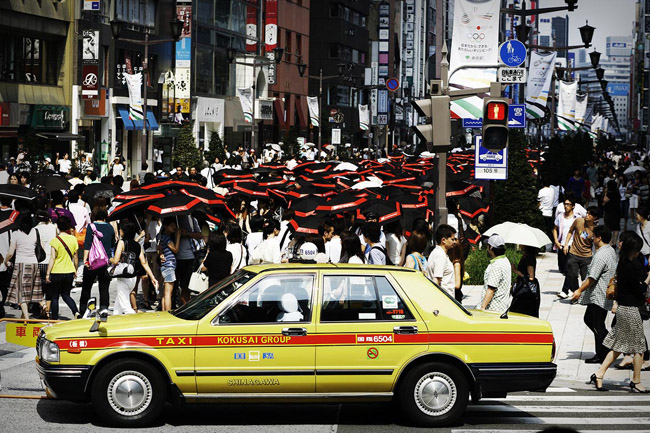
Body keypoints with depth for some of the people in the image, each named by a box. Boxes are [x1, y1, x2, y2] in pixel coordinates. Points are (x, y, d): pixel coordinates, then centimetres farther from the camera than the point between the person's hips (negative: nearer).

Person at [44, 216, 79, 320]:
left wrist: (47, 273, -10)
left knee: (54, 297, 8)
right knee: (66, 295, 17)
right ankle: (76, 312, -5)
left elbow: (52, 258, -14)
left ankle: (54, 319, 9)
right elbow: (75, 257, 7)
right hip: (69, 272, 4)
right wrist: (75, 270, 20)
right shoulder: (73, 239, -1)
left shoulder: (55, 240, -12)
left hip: (57, 272, -4)